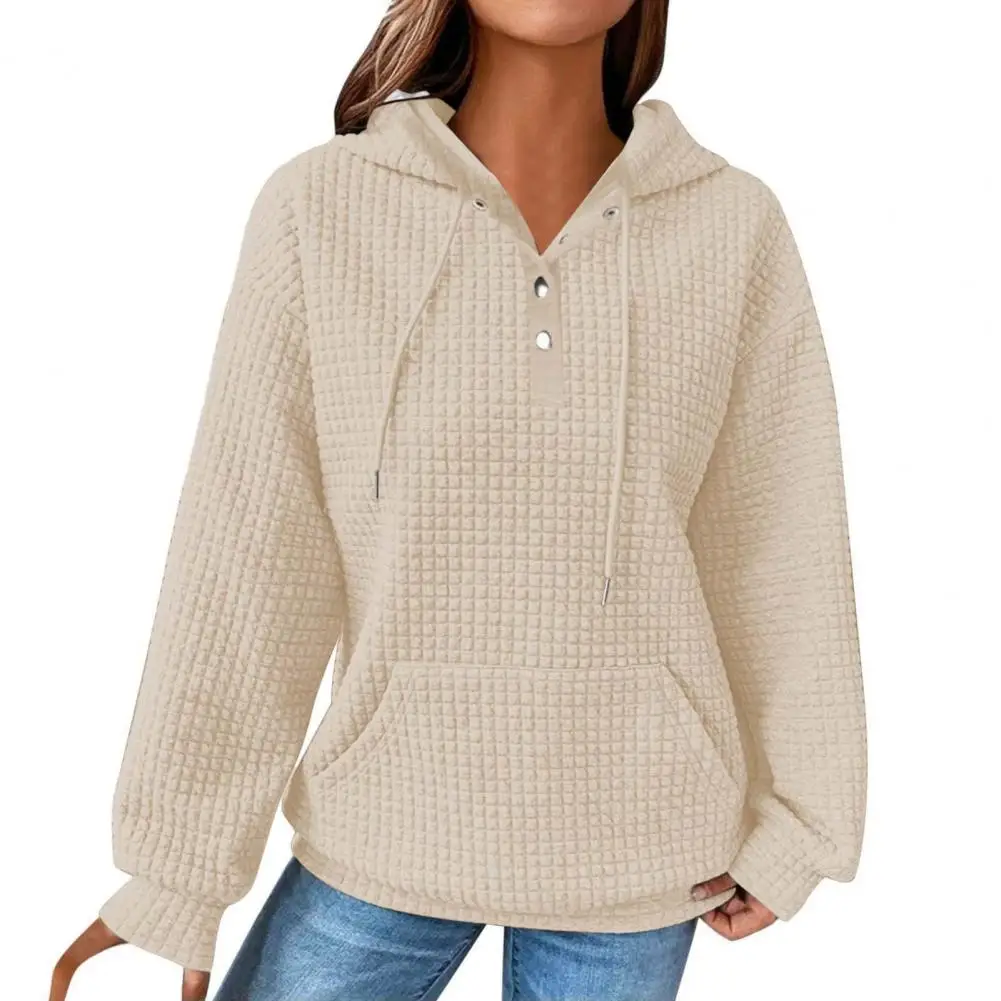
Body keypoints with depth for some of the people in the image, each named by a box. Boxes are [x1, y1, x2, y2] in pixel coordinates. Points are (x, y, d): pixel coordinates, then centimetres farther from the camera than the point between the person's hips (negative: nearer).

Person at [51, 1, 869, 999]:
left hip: (640, 849, 1)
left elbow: (781, 551, -1)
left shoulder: (736, 224, -7)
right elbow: (242, 563, -8)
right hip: (386, 830, 0)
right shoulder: (320, 206, -10)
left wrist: (793, 824, 6)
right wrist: (169, 868, -3)